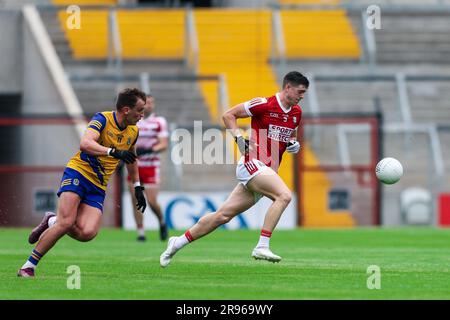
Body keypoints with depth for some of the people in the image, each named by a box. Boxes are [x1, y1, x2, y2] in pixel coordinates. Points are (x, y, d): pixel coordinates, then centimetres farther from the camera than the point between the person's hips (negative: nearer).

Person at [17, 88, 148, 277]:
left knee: (87, 232, -19)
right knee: (66, 222, -23)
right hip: (79, 172, -6)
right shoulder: (103, 119, -11)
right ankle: (28, 266, -10)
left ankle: (52, 222, 10)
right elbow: (85, 143, -29)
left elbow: (130, 160, 30)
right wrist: (113, 151, -40)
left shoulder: (133, 132, 10)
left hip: (98, 188, 6)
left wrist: (138, 187, 28)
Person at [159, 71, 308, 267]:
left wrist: (294, 144, 8)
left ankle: (178, 243, 18)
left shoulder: (296, 113, 11)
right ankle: (262, 247, -28)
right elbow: (229, 115, -1)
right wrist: (238, 138, -13)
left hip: (267, 171, 7)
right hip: (252, 164, -7)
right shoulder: (264, 104, -10)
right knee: (284, 195, -28)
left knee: (223, 215, 8)